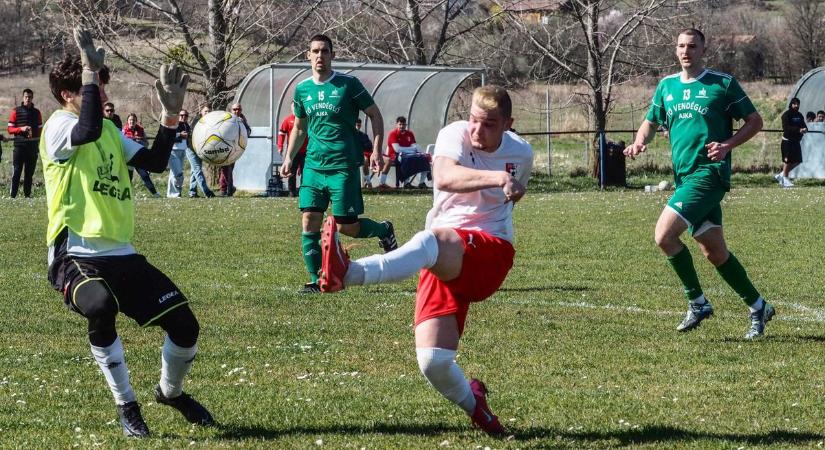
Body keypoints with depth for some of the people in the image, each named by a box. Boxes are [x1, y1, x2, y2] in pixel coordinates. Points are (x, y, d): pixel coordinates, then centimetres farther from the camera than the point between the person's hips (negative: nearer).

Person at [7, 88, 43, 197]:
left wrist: (34, 135, -4)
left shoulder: (36, 112, 12)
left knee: (29, 172, 5)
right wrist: (21, 129, -14)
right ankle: (12, 195, -9)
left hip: (32, 146, 3)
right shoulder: (16, 111, 4)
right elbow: (10, 129, 2)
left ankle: (27, 194, 9)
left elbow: (40, 130, 16)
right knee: (16, 172, -8)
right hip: (19, 146, -3)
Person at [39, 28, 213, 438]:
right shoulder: (59, 126, -9)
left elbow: (154, 162, 7)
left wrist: (170, 113, -1)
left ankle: (171, 392, 31)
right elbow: (89, 131, -32)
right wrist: (90, 69, -29)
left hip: (121, 255, 7)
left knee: (184, 325, -1)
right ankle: (127, 406, -20)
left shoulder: (110, 130, 16)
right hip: (76, 257, -7)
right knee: (101, 307, -39)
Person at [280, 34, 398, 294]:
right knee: (309, 222, -6)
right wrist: (289, 158, 12)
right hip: (313, 165, 4)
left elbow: (375, 115, 2)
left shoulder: (348, 84, -4)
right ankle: (316, 280, 3)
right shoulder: (302, 89, 9)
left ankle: (383, 230, 27)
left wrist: (376, 151, -7)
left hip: (343, 166, -4)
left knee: (346, 227, -4)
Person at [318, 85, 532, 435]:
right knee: (432, 361, -13)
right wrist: (496, 178, -41)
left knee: (434, 240, -38)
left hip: (490, 251, -1)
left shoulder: (521, 153, 10)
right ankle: (472, 403, 24)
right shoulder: (455, 135, -2)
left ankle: (349, 274, -64)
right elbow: (444, 177, -28)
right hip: (442, 262, 1)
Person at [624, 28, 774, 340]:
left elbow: (755, 121, 2)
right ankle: (758, 308, 21)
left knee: (664, 235, -18)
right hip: (684, 175, 7)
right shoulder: (666, 86, 14)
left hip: (709, 172, -7)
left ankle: (697, 302, -4)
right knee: (715, 252, 8)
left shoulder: (722, 84, -2)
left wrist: (727, 145, -14)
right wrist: (640, 141, 1)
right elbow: (651, 122, 24)